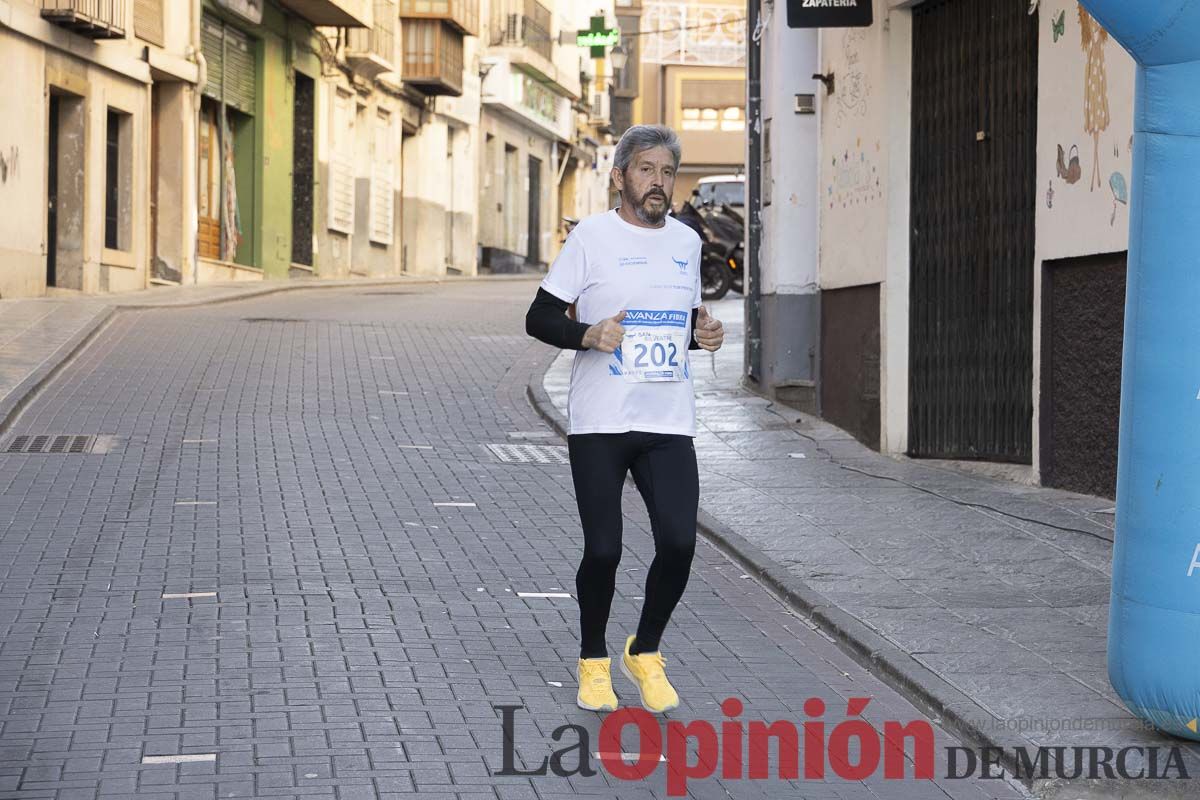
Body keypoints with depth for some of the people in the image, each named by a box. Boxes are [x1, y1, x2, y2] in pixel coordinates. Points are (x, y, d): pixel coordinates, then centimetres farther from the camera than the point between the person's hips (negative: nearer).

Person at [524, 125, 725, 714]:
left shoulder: (687, 241, 12)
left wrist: (702, 333, 5)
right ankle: (593, 661, 21)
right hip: (599, 423, -3)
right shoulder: (592, 236, -2)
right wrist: (588, 336, -20)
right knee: (603, 551, -2)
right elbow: (539, 318, -2)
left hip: (670, 423, 4)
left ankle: (645, 653, 17)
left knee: (678, 544, -7)